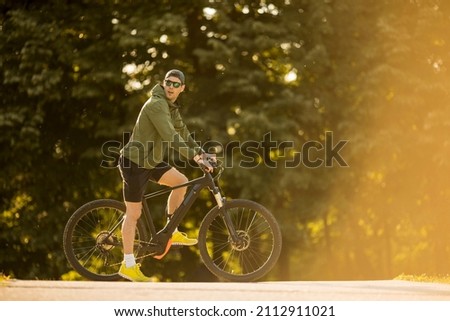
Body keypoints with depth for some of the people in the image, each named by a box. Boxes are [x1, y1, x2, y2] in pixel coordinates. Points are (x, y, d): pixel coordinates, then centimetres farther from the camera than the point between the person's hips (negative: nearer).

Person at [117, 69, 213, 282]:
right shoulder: (156, 104, -22)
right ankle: (128, 266, 0)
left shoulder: (171, 106, 10)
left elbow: (182, 131, 20)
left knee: (181, 181, 2)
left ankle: (171, 232, 14)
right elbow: (170, 137, -31)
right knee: (134, 213, -5)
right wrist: (195, 157, -33)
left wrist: (200, 151, 12)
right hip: (134, 162, -9)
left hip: (150, 161, 9)